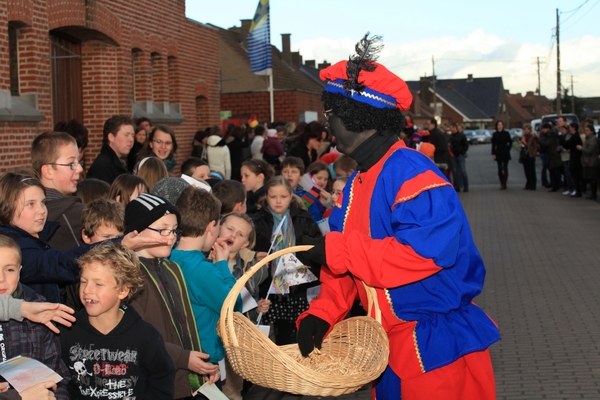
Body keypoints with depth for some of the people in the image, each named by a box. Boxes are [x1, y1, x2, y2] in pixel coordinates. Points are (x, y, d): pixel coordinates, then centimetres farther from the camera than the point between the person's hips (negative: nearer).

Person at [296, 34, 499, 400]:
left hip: (439, 348, -9)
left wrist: (337, 250, -26)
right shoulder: (357, 184, 10)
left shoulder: (412, 174, -20)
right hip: (391, 347, 9)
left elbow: (426, 251, -32)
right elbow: (344, 263, 13)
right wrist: (321, 314, -5)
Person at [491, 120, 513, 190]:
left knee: (505, 169, -4)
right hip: (498, 154, 2)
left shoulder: (506, 133, -1)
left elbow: (510, 142, 5)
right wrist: (493, 153, -1)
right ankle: (502, 184, 9)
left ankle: (504, 184, -5)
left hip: (505, 153, -2)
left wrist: (507, 150, -3)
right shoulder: (495, 134, 3)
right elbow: (493, 145, 5)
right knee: (500, 169, 2)